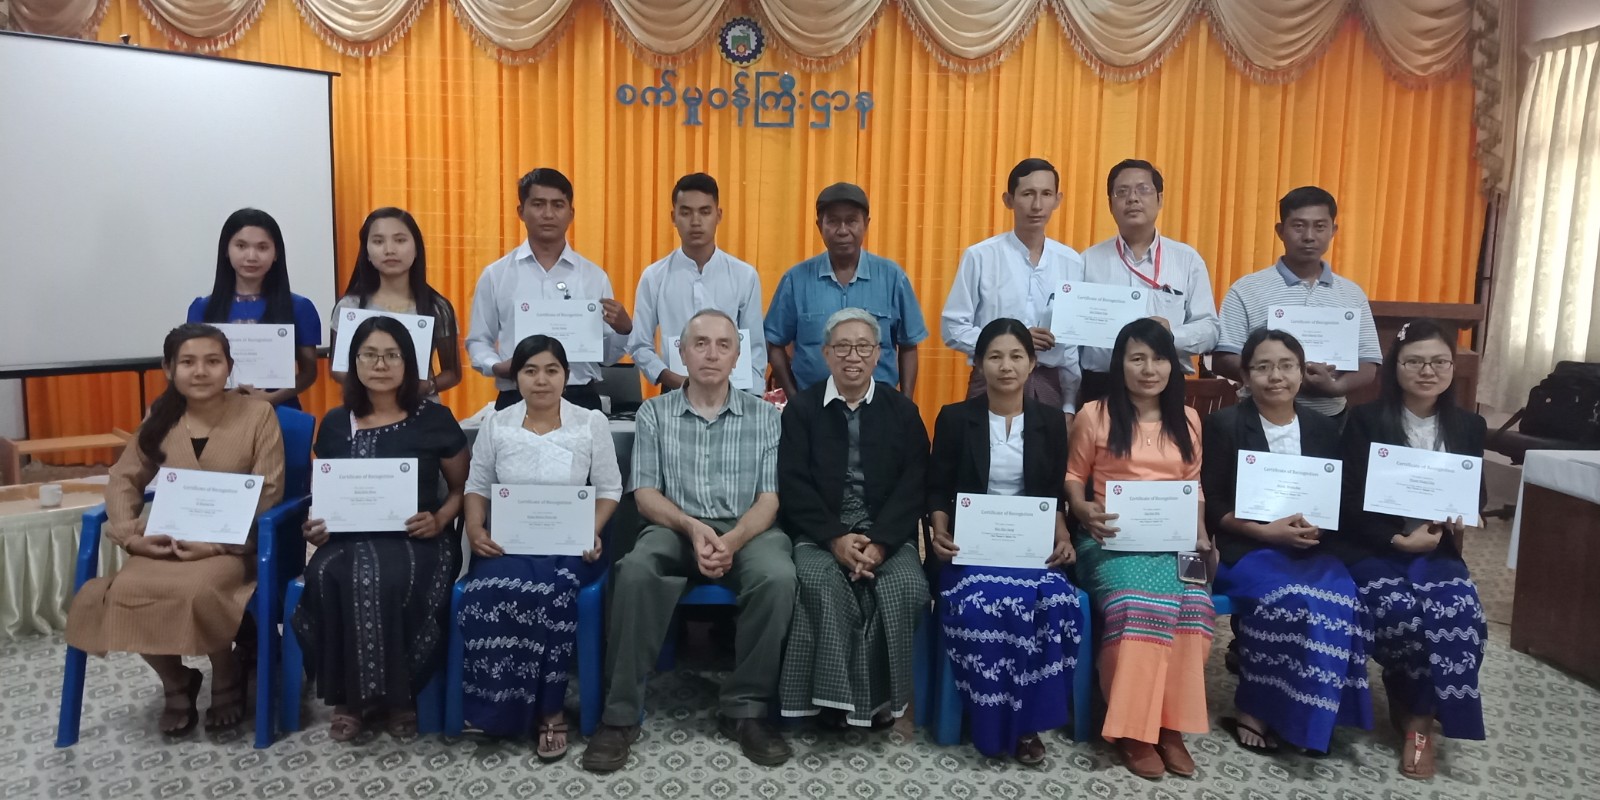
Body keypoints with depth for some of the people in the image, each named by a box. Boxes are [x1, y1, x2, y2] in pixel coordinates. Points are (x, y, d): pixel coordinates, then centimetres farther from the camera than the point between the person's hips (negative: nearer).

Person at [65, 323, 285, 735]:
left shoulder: (258, 414, -5)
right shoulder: (160, 419, 9)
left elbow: (267, 497, -8)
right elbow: (124, 479, 12)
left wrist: (216, 542, -18)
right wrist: (131, 532, -7)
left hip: (233, 545, -4)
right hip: (166, 544, 5)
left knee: (195, 592, -35)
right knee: (122, 592, -25)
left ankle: (228, 679, -3)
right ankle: (176, 683, 3)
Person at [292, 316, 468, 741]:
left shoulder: (434, 419, 3)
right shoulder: (335, 424, 12)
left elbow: (461, 488, 8)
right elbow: (322, 493, 19)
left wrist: (439, 520, -11)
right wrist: (315, 524, -2)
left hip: (415, 540, -3)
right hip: (350, 538, 3)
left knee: (388, 580, -37)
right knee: (326, 578, -32)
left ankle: (398, 694, -15)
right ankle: (349, 696, -13)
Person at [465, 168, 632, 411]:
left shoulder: (594, 276, 7)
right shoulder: (496, 275, 6)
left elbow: (606, 355, 8)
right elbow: (479, 340, 9)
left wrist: (624, 330, -12)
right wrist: (496, 366, -11)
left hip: (579, 401, 1)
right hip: (516, 401, 0)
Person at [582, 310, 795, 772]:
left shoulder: (764, 415, 7)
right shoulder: (654, 413, 9)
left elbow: (770, 497, 0)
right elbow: (645, 494, 3)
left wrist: (731, 540, -19)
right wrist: (692, 527, -17)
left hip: (747, 530, 0)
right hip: (675, 528, 0)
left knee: (778, 577, -34)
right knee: (634, 573, -34)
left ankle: (745, 709, -16)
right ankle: (620, 715, -21)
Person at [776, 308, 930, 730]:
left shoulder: (902, 410, 10)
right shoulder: (801, 409, 7)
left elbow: (913, 485, -1)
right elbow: (794, 485, -3)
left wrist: (880, 542, -16)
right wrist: (836, 538, -17)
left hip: (888, 534, 1)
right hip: (821, 534, -1)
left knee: (906, 587, -28)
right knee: (821, 584, -32)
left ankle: (882, 695, -8)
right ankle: (835, 694, -16)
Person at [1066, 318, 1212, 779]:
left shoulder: (1187, 420, 15)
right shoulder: (1094, 415, 3)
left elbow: (1193, 488, 19)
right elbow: (1073, 477, 7)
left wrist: (1199, 534, 2)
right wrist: (1084, 510, -13)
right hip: (1113, 538, -3)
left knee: (1193, 604, -29)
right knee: (1138, 604, -34)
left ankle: (1169, 724, -14)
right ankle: (1133, 729, -18)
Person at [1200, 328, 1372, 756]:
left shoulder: (1324, 429, 14)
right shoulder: (1224, 425, 1)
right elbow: (1211, 505, -3)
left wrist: (1319, 527, -8)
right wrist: (1267, 531, -14)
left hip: (1311, 549, 4)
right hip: (1246, 547, -4)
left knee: (1341, 597, -28)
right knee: (1291, 598, -33)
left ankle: (1260, 712, -17)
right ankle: (1255, 713, -15)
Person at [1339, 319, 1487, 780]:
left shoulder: (1469, 427, 10)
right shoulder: (1365, 421, -2)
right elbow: (1348, 501, -5)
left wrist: (1460, 521, -5)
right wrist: (1399, 540, -16)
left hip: (1438, 551, 3)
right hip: (1373, 549, -3)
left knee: (1459, 615, -28)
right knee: (1400, 612, -30)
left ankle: (1417, 714, -9)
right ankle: (1416, 712, 0)